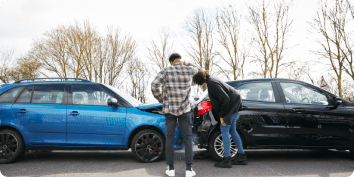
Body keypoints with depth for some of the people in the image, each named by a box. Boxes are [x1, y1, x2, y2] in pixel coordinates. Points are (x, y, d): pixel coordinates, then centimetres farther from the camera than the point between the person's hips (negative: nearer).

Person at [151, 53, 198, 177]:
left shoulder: (166, 71, 0)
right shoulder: (188, 70, 3)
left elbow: (154, 86, -12)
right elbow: (195, 68, 30)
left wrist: (161, 100, 1)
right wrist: (184, 63, 27)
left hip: (169, 109, 0)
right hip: (184, 110, 0)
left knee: (169, 139, 7)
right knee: (187, 139, 6)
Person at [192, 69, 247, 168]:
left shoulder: (212, 84, -24)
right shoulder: (211, 80, 8)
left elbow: (225, 99, -26)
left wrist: (222, 116, -21)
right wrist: (211, 99, 29)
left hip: (231, 105, -11)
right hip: (234, 104, 11)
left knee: (224, 130, -8)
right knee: (232, 130, 15)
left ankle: (226, 160, -5)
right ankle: (242, 156, 22)